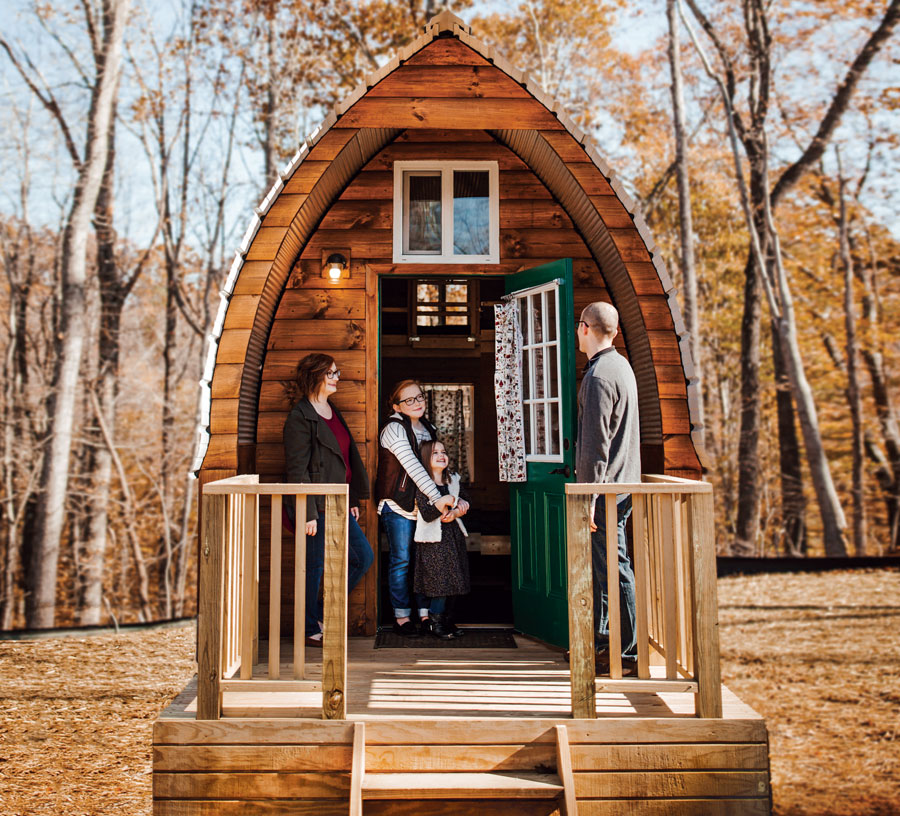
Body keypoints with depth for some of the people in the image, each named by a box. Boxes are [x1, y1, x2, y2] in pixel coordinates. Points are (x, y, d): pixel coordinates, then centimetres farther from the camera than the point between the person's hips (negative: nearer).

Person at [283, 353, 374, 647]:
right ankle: (310, 629, 19)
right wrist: (307, 513, -18)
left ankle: (323, 612, 24)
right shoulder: (300, 417, -11)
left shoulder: (333, 412, 16)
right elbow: (297, 469, -15)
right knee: (315, 566, 2)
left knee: (363, 557, 10)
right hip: (318, 505, -9)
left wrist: (353, 500, 17)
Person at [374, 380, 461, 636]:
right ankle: (401, 616, 10)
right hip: (398, 504, -6)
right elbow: (412, 466, -20)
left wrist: (455, 496, 8)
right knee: (401, 560, -1)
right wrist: (437, 498, -27)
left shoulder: (428, 429, 12)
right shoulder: (394, 428, -10)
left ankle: (425, 613, 16)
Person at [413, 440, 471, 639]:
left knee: (450, 581, 8)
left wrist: (455, 513, -11)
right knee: (440, 581, -7)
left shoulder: (453, 480, 11)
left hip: (453, 535, 6)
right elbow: (426, 514, -19)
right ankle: (436, 622, 6)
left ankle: (447, 621, 20)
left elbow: (462, 505, 10)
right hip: (433, 540, -6)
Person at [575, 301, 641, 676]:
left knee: (614, 568, -2)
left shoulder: (599, 375, -17)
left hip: (606, 490, -10)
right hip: (621, 483, 10)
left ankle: (629, 653, 7)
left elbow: (596, 444, -21)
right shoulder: (620, 365, 14)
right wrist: (584, 470, 30)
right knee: (600, 564, 18)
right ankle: (599, 638, 29)